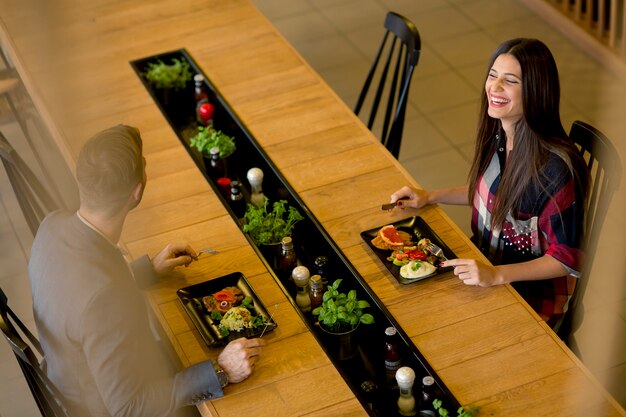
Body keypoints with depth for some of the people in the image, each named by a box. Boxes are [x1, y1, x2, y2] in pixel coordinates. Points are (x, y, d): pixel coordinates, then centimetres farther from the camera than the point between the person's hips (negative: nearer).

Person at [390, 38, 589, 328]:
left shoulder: (557, 168, -29)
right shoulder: (497, 136, -7)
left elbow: (566, 260, -22)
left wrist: (496, 275, -32)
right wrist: (429, 196, 5)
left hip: (532, 296, -7)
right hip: (484, 263, 7)